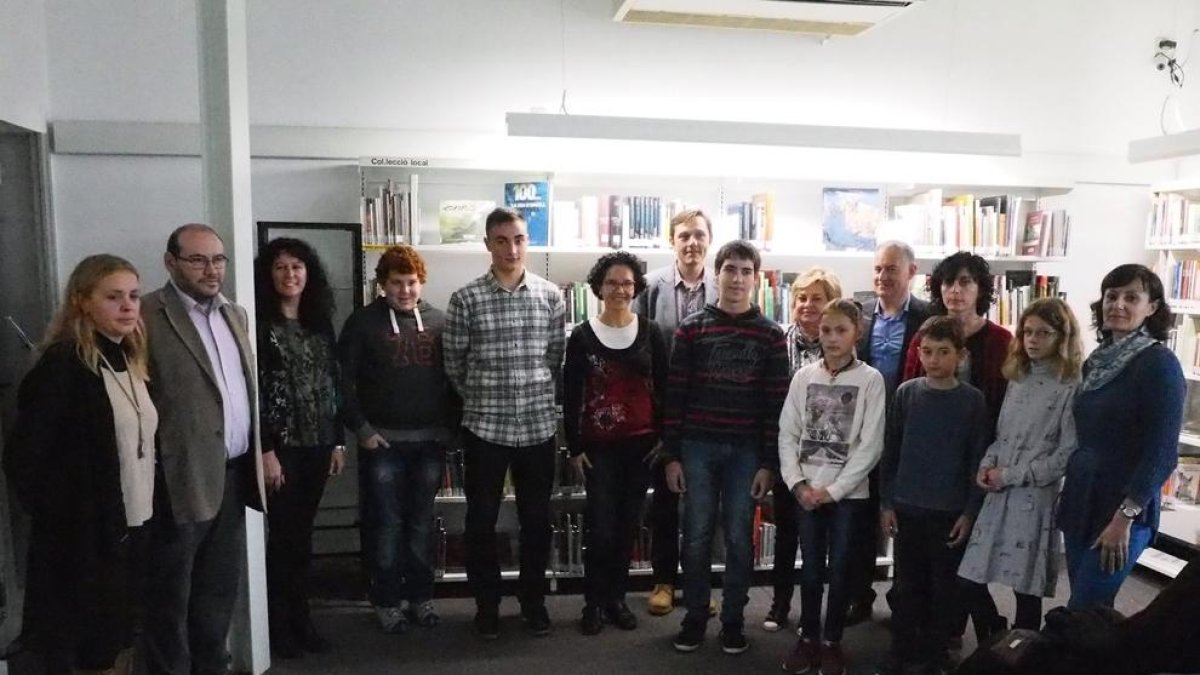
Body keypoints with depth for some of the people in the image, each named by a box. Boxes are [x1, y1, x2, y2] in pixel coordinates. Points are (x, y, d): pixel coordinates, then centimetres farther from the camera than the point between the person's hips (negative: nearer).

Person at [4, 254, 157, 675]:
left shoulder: (131, 359, 7)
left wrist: (145, 514, 7)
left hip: (134, 530, 7)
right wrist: (61, 519, -10)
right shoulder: (63, 364, -16)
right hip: (84, 539, -7)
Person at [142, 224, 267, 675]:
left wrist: (258, 455, 13)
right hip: (181, 478, -7)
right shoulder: (147, 315, -11)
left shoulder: (235, 314, 13)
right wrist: (152, 468, -16)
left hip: (233, 475, 7)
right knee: (171, 595, 9)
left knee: (220, 588, 18)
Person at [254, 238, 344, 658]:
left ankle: (301, 619, 23)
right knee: (283, 535, 2)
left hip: (317, 444, 5)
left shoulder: (320, 323, 11)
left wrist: (337, 441, 10)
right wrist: (265, 450, -16)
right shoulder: (260, 325, -7)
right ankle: (279, 626, 15)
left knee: (303, 534, 12)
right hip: (281, 445, -5)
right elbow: (253, 392, -12)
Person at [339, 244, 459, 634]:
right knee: (385, 523, 4)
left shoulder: (439, 322, 7)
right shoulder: (363, 322, -1)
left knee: (422, 523, 11)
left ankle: (421, 596, 24)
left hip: (430, 441, 2)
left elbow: (454, 378, 9)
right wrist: (362, 429, -8)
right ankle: (387, 601, 18)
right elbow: (344, 381, -3)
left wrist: (450, 427, 2)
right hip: (382, 441, -2)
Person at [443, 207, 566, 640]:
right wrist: (481, 398, 8)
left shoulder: (551, 296, 1)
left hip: (538, 424, 2)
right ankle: (486, 605, 25)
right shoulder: (466, 299, -6)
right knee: (482, 521, 9)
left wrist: (535, 394, 10)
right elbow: (453, 363, 2)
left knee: (537, 519, 11)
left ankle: (534, 602, 28)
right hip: (484, 425, -1)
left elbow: (557, 358, 9)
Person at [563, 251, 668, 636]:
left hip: (642, 444, 2)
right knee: (601, 529, -4)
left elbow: (663, 389, 6)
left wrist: (663, 438, 0)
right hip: (599, 446, -2)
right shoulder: (582, 336, -1)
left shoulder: (650, 333, 3)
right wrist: (575, 447, -3)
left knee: (627, 527, 10)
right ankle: (594, 604, 14)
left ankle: (616, 600, 25)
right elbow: (570, 396, 0)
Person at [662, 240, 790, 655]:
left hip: (747, 451, 0)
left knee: (739, 538, 8)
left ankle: (733, 620, 23)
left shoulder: (770, 335, 2)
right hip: (698, 447, 0)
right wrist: (671, 454, -2)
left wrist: (769, 462, -4)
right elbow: (675, 394, 1)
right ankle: (695, 617, 22)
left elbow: (776, 402, 0)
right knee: (696, 536, 7)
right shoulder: (691, 329, 2)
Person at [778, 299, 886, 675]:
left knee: (839, 568, 6)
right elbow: (787, 433, 3)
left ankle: (832, 641, 22)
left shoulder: (870, 379, -6)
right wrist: (797, 483, -8)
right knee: (810, 568, 10)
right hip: (806, 491, 2)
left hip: (848, 492, -2)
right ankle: (808, 637, 25)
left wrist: (833, 489, -12)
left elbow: (871, 445, -9)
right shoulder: (804, 377, 2)